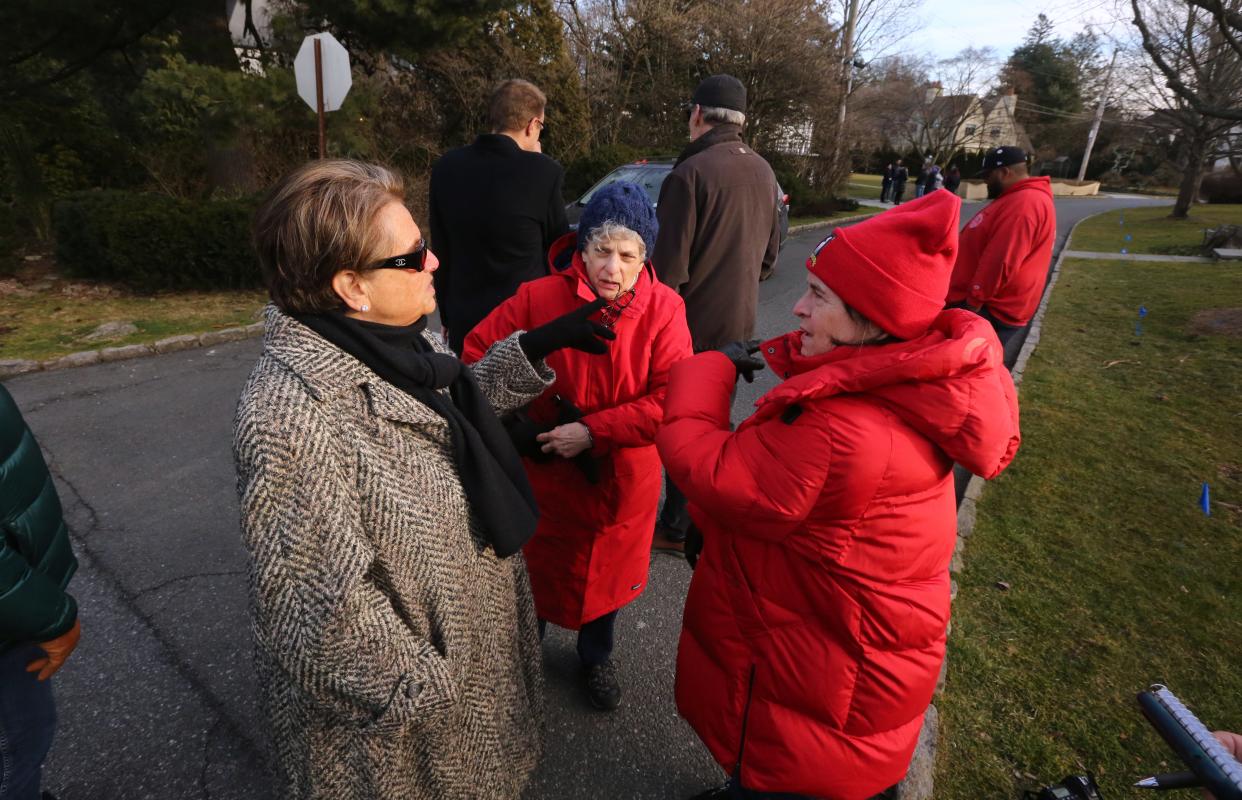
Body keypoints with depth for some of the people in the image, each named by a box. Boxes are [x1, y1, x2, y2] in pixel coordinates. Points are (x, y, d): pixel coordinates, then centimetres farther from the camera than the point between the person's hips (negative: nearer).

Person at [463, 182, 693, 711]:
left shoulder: (663, 309, -16)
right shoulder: (540, 297, -16)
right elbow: (477, 351, -7)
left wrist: (593, 431, -25)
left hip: (621, 476, 1)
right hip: (546, 470, 0)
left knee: (608, 569, 23)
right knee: (537, 566, 21)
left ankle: (596, 657, 53)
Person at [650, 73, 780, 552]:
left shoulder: (689, 174, -17)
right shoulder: (763, 172, 7)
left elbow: (668, 267, -19)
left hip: (693, 326, -7)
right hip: (740, 323, 7)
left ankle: (677, 527, 18)